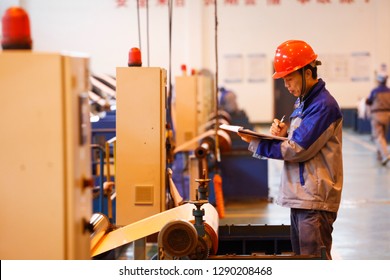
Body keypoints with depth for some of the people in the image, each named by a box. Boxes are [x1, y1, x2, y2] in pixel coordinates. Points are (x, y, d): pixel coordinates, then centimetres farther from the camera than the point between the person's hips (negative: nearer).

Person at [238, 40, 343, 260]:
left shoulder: (323, 105, -15)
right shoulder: (303, 102, 16)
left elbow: (297, 150, -18)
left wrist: (256, 144, -11)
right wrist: (283, 134, -1)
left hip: (315, 200, -10)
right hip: (299, 196, 10)